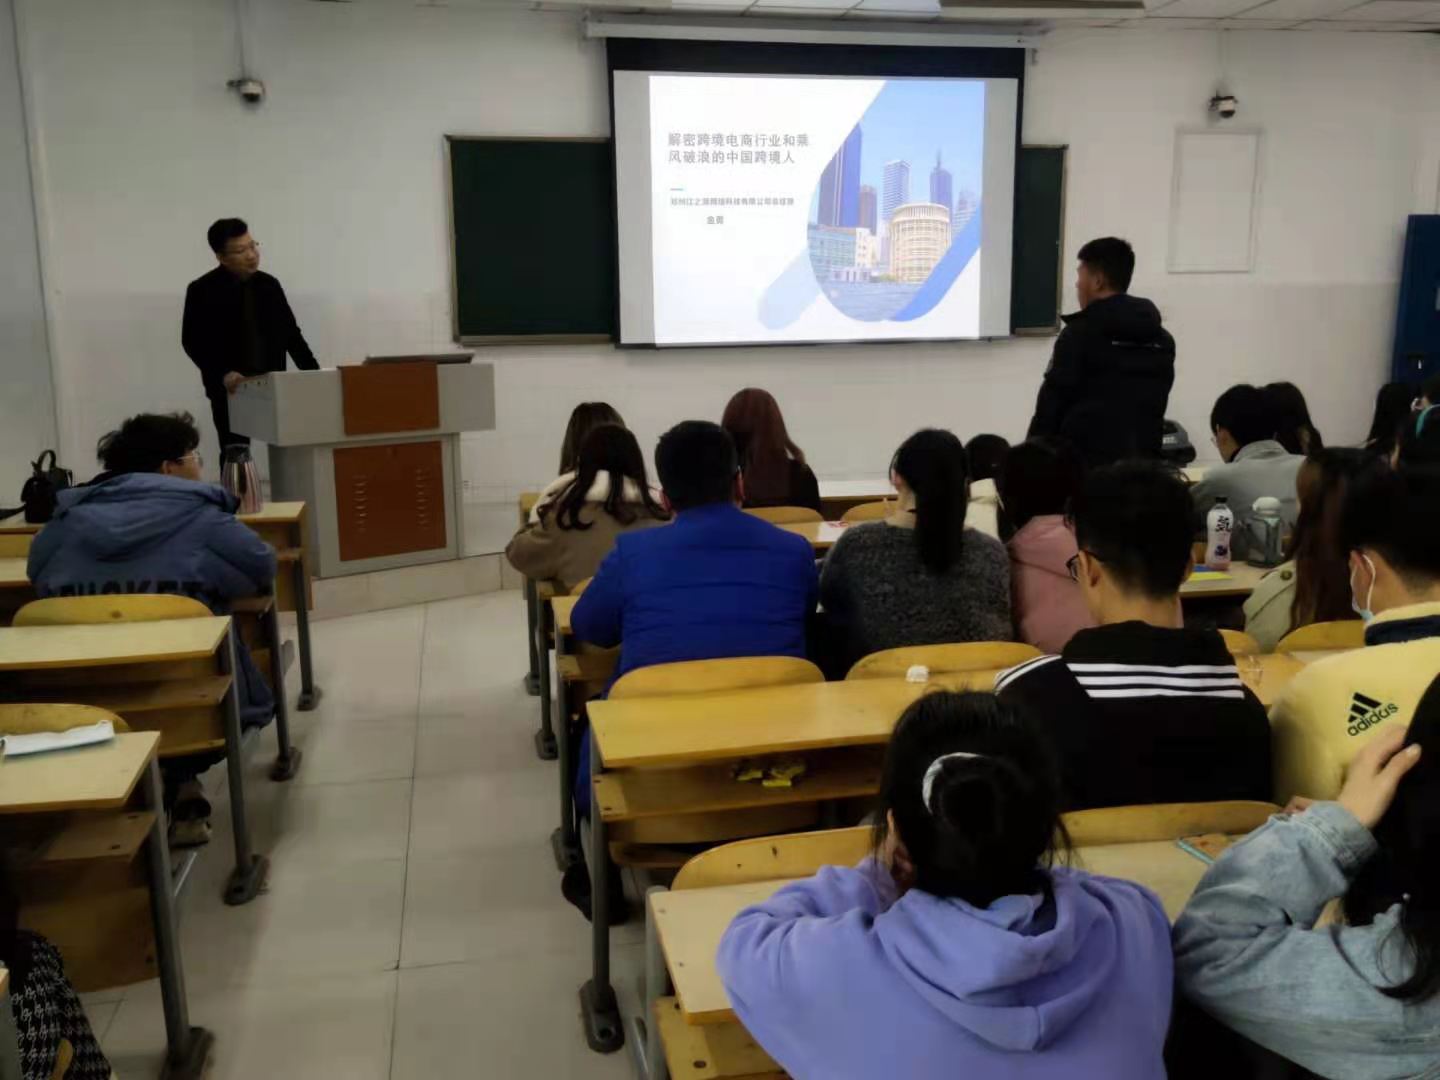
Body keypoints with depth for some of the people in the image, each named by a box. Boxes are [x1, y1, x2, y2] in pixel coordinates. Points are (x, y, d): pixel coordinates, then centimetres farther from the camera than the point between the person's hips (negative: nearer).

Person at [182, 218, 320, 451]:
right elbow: (193, 341, -7)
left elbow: (290, 332, 10)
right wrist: (222, 374, -22)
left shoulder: (269, 284, 6)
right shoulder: (202, 290, -5)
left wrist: (312, 372, 0)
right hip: (230, 388, -3)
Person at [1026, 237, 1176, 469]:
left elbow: (1051, 406, -7)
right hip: (1141, 463, 6)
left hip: (1085, 462, -6)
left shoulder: (1080, 333, -7)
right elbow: (1156, 406, 18)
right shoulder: (1163, 340, 14)